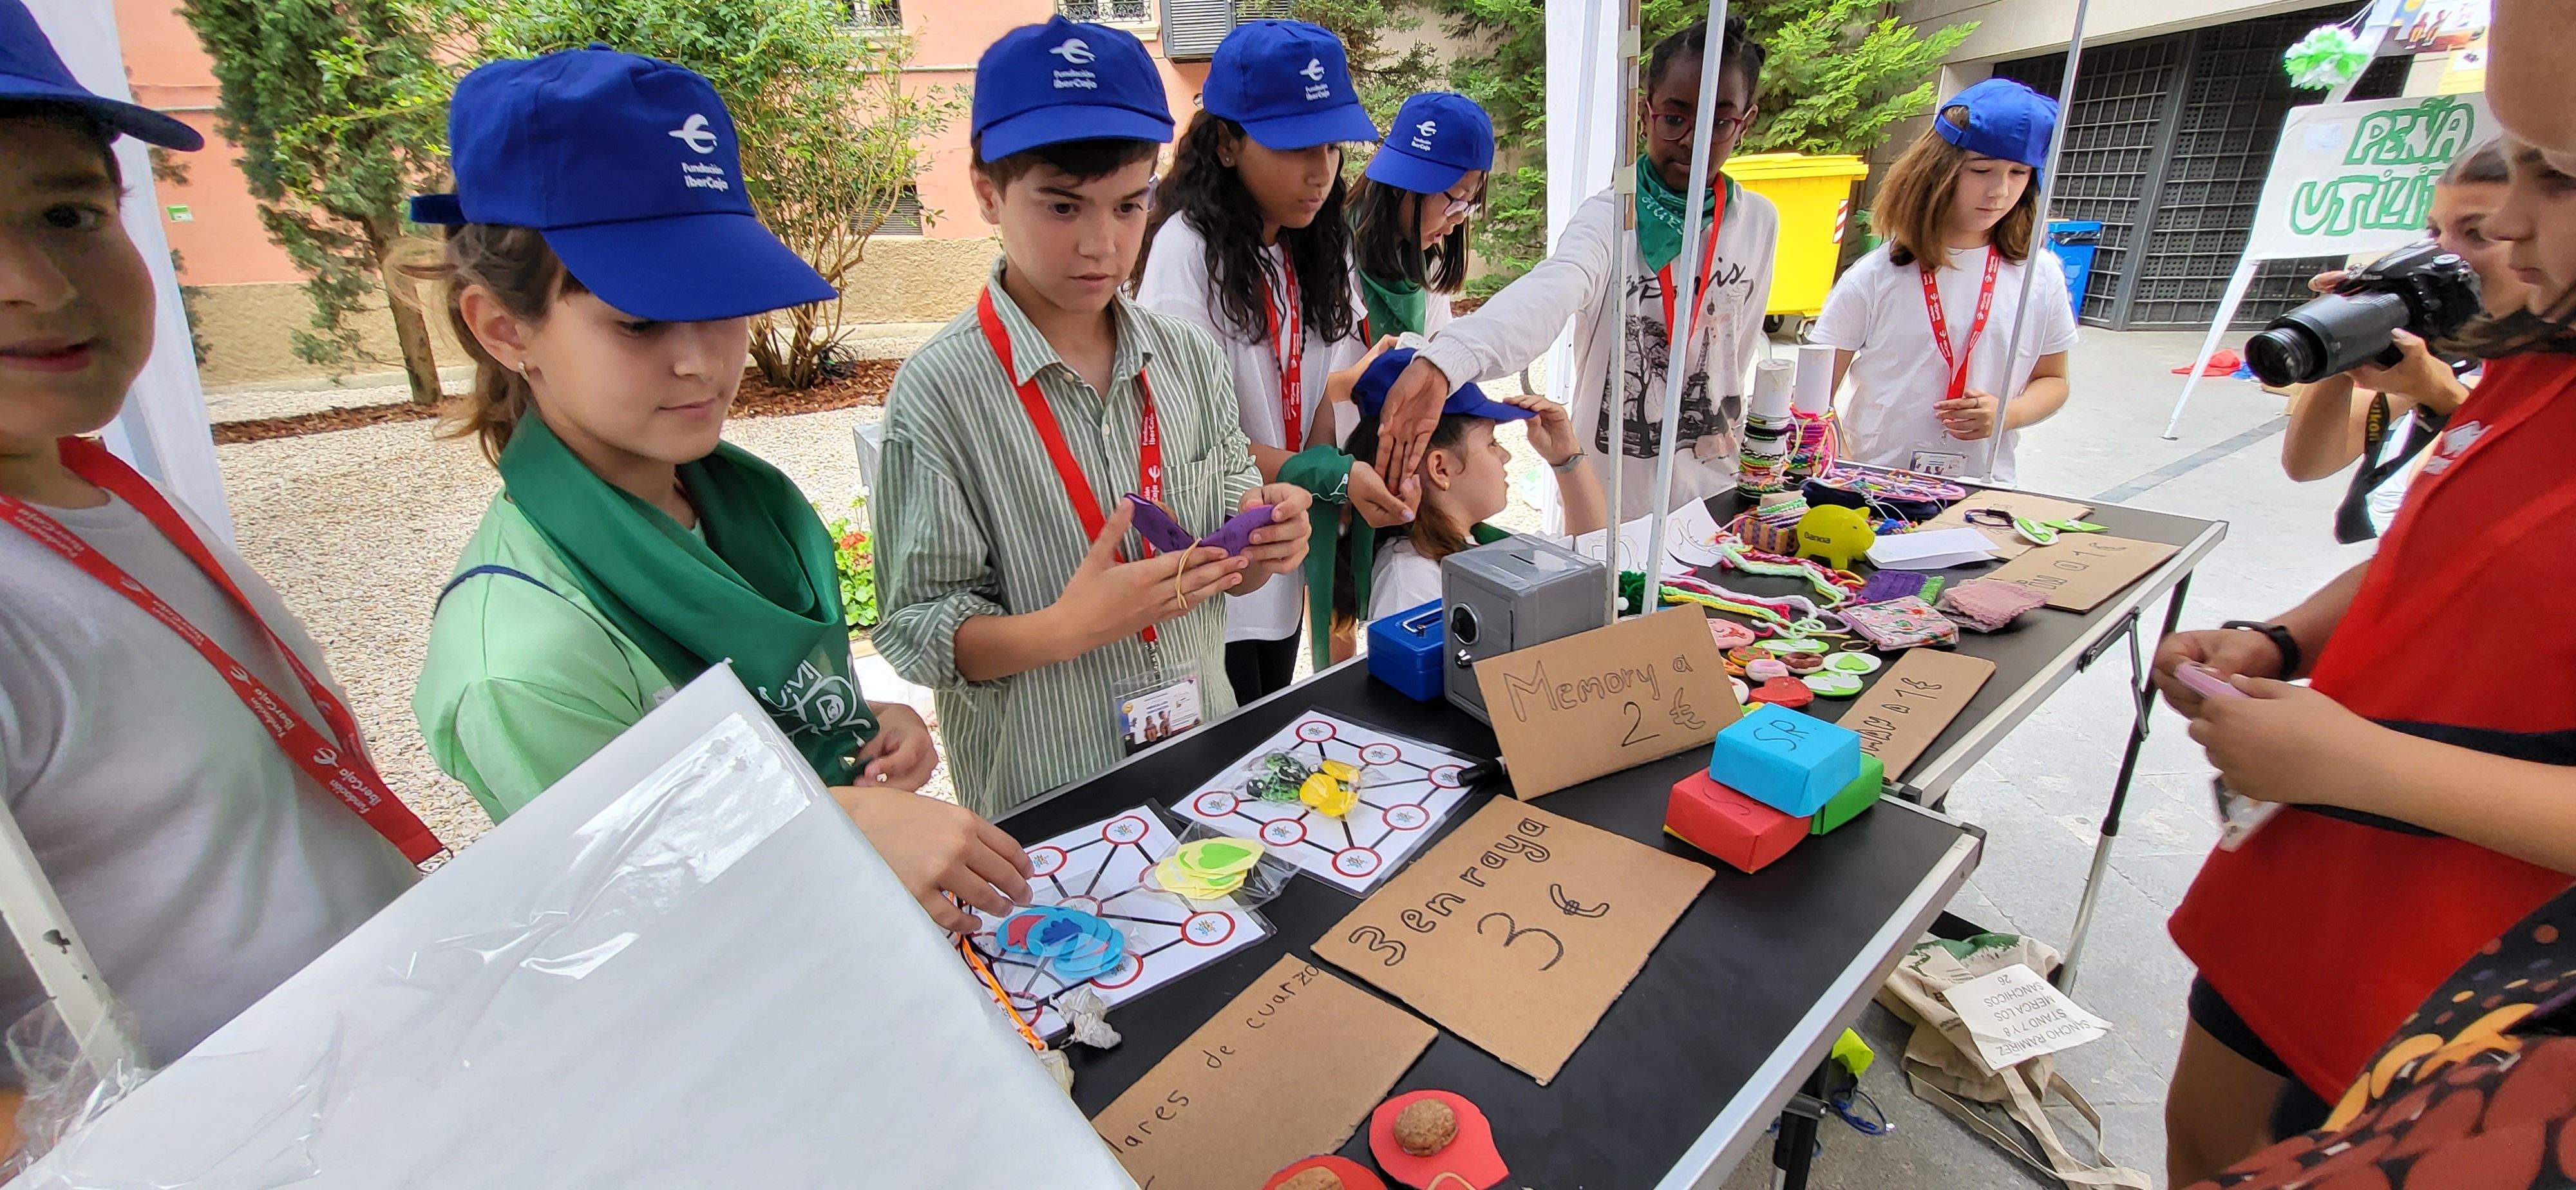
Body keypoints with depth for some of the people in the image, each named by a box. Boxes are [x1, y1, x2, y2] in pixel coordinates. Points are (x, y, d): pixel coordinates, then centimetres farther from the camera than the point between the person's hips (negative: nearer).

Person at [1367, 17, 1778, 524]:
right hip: (1610, 492, -4)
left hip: (1713, 485, 4)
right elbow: (1549, 291, -38)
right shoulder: (1608, 217, -17)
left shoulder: (1760, 221, -2)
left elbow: (1740, 348, 8)